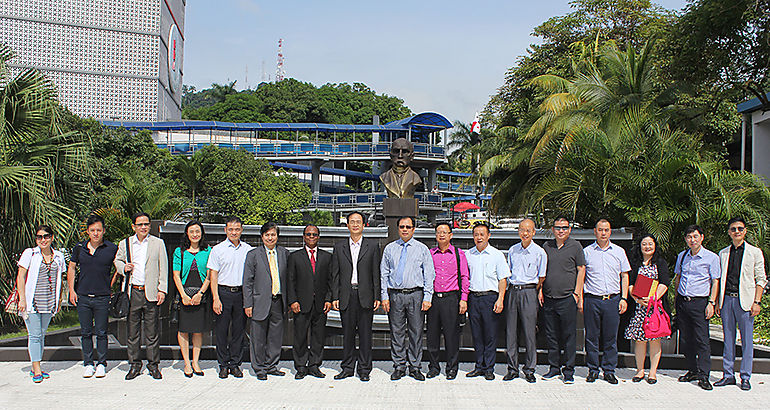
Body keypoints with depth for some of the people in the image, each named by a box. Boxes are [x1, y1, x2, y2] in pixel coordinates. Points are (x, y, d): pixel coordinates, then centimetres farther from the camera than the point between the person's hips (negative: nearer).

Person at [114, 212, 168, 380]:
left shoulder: (158, 243, 5)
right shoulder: (125, 244, 8)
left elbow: (163, 268, 4)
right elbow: (117, 260, 22)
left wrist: (162, 290, -3)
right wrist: (123, 267, -2)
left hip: (151, 294, -2)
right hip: (132, 293, 2)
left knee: (152, 332, 2)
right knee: (132, 331, 7)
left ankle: (153, 365, 12)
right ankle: (134, 365, 17)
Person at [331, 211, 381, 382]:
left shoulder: (372, 246, 6)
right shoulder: (339, 247, 10)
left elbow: (376, 273, 3)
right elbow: (335, 274, 8)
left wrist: (377, 296, -3)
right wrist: (335, 297, 1)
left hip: (365, 296, -1)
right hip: (346, 295, 1)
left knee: (365, 333, 2)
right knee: (347, 333, 7)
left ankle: (364, 369, 11)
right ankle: (347, 368, 17)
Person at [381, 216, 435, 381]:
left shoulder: (422, 249, 6)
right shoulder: (390, 248, 10)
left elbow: (429, 275, 4)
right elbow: (384, 273, 9)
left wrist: (427, 298, -5)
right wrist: (384, 296, 1)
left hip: (415, 294, -1)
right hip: (395, 295, 1)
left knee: (416, 332, 2)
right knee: (397, 332, 4)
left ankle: (415, 367, 12)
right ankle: (399, 367, 14)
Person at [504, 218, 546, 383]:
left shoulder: (539, 252, 0)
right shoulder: (512, 250, 12)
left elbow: (541, 277, 4)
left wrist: (536, 293, -2)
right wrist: (511, 292, 11)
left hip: (529, 292, -4)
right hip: (512, 291, 4)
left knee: (529, 332, -3)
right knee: (510, 331, 3)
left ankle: (529, 369, 7)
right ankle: (512, 368, 12)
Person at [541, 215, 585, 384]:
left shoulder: (575, 246, 1)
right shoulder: (546, 246, 11)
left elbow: (581, 270, 0)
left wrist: (577, 293, -6)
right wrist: (540, 290, 7)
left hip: (567, 299, -4)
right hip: (548, 299, 4)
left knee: (568, 336, 0)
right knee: (551, 336, 9)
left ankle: (568, 370, 8)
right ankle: (554, 368, 20)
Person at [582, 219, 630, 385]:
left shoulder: (619, 251, 10)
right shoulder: (586, 252, 5)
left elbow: (624, 276, 13)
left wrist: (624, 298, 4)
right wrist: (579, 298, 0)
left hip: (613, 300, 1)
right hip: (592, 300, -1)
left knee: (611, 338, 3)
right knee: (591, 337, 2)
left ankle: (609, 370, 12)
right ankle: (593, 369, 13)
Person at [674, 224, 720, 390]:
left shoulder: (711, 257, -2)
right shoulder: (682, 256, 11)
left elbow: (715, 282, -2)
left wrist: (711, 302, -9)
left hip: (699, 302, -5)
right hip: (682, 301, 5)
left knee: (702, 339, -8)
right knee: (685, 339, 9)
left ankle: (703, 375, -4)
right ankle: (692, 370, 20)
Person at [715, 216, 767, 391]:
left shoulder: (754, 252, 4)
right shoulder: (723, 253, 13)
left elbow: (761, 279, 1)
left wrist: (756, 302, -7)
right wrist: (718, 302, 8)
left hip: (745, 300, -3)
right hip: (727, 299, 3)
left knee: (747, 340, 1)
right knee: (728, 338, 7)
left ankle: (745, 377, 8)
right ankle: (728, 375, 13)